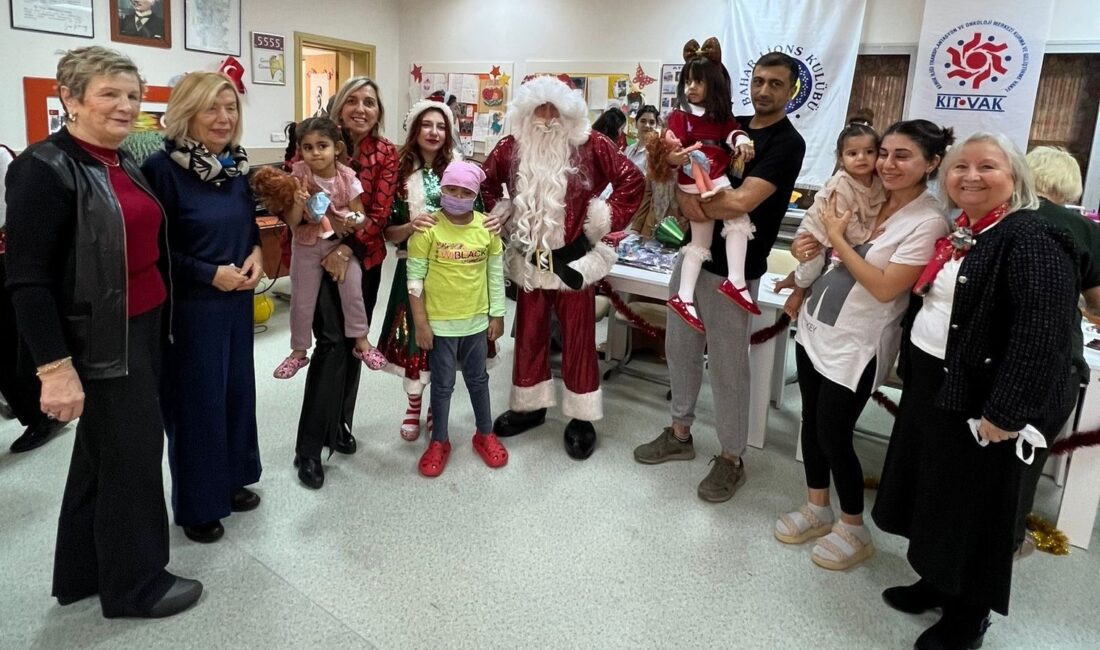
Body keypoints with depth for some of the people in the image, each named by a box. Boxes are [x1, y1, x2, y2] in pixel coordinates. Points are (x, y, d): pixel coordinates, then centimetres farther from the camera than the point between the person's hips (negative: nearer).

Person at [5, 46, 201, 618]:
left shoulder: (125, 165, 11)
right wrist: (55, 367, -23)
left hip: (143, 327, 9)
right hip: (100, 338, -9)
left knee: (104, 448, 17)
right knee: (131, 447, 1)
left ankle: (84, 571, 34)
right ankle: (135, 583, 20)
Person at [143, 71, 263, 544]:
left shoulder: (237, 163, 5)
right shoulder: (163, 167, -16)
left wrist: (256, 253, -3)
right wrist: (210, 273, -19)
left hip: (237, 301, 7)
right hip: (189, 307, -7)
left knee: (237, 389, 16)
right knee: (197, 400, 4)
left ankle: (232, 479, 35)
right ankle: (196, 504, 22)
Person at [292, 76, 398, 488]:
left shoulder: (386, 154, 0)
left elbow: (381, 211, -9)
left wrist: (349, 247, -21)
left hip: (363, 258, 3)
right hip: (318, 256, -3)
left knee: (353, 342, 10)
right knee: (332, 341, -12)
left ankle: (340, 426, 29)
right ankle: (308, 447, -3)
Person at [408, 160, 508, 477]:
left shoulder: (487, 227, -4)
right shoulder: (427, 228, -13)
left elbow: (496, 274, 4)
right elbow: (415, 277, -10)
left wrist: (497, 315, 5)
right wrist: (420, 323, -11)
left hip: (477, 320, 3)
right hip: (440, 321, -3)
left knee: (478, 379, 18)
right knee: (442, 384, 11)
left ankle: (485, 434, 36)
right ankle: (439, 442, 28)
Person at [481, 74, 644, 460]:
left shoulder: (589, 146, -9)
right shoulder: (511, 148, 1)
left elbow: (632, 180, -7)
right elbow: (487, 182, 18)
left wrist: (604, 220, -10)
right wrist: (499, 213, 6)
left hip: (573, 258, -3)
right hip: (530, 260, 4)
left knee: (577, 338, 5)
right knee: (529, 334, 14)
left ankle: (581, 418, 17)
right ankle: (529, 407, 31)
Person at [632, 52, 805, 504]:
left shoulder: (787, 143, -11)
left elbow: (742, 201, -24)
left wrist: (696, 205, -10)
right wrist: (684, 192, -14)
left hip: (732, 270, -7)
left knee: (728, 366, 2)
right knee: (680, 348, 16)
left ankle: (731, 458, 19)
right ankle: (680, 433, 33)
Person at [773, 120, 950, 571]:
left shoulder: (928, 222, -16)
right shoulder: (868, 198, 4)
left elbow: (885, 288, -22)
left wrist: (837, 238, -17)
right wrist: (810, 248, -4)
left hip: (856, 344, -7)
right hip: (816, 326, 7)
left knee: (833, 435, 2)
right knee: (812, 423, 15)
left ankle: (854, 530, 24)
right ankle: (816, 509, 34)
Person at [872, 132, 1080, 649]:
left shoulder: (1031, 239, -17)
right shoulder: (958, 233, 10)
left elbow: (1042, 333, -25)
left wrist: (1005, 412, -27)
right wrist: (911, 369, 18)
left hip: (978, 397, -8)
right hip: (932, 383, 9)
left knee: (973, 506, 7)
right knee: (933, 491, 20)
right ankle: (937, 582, 39)